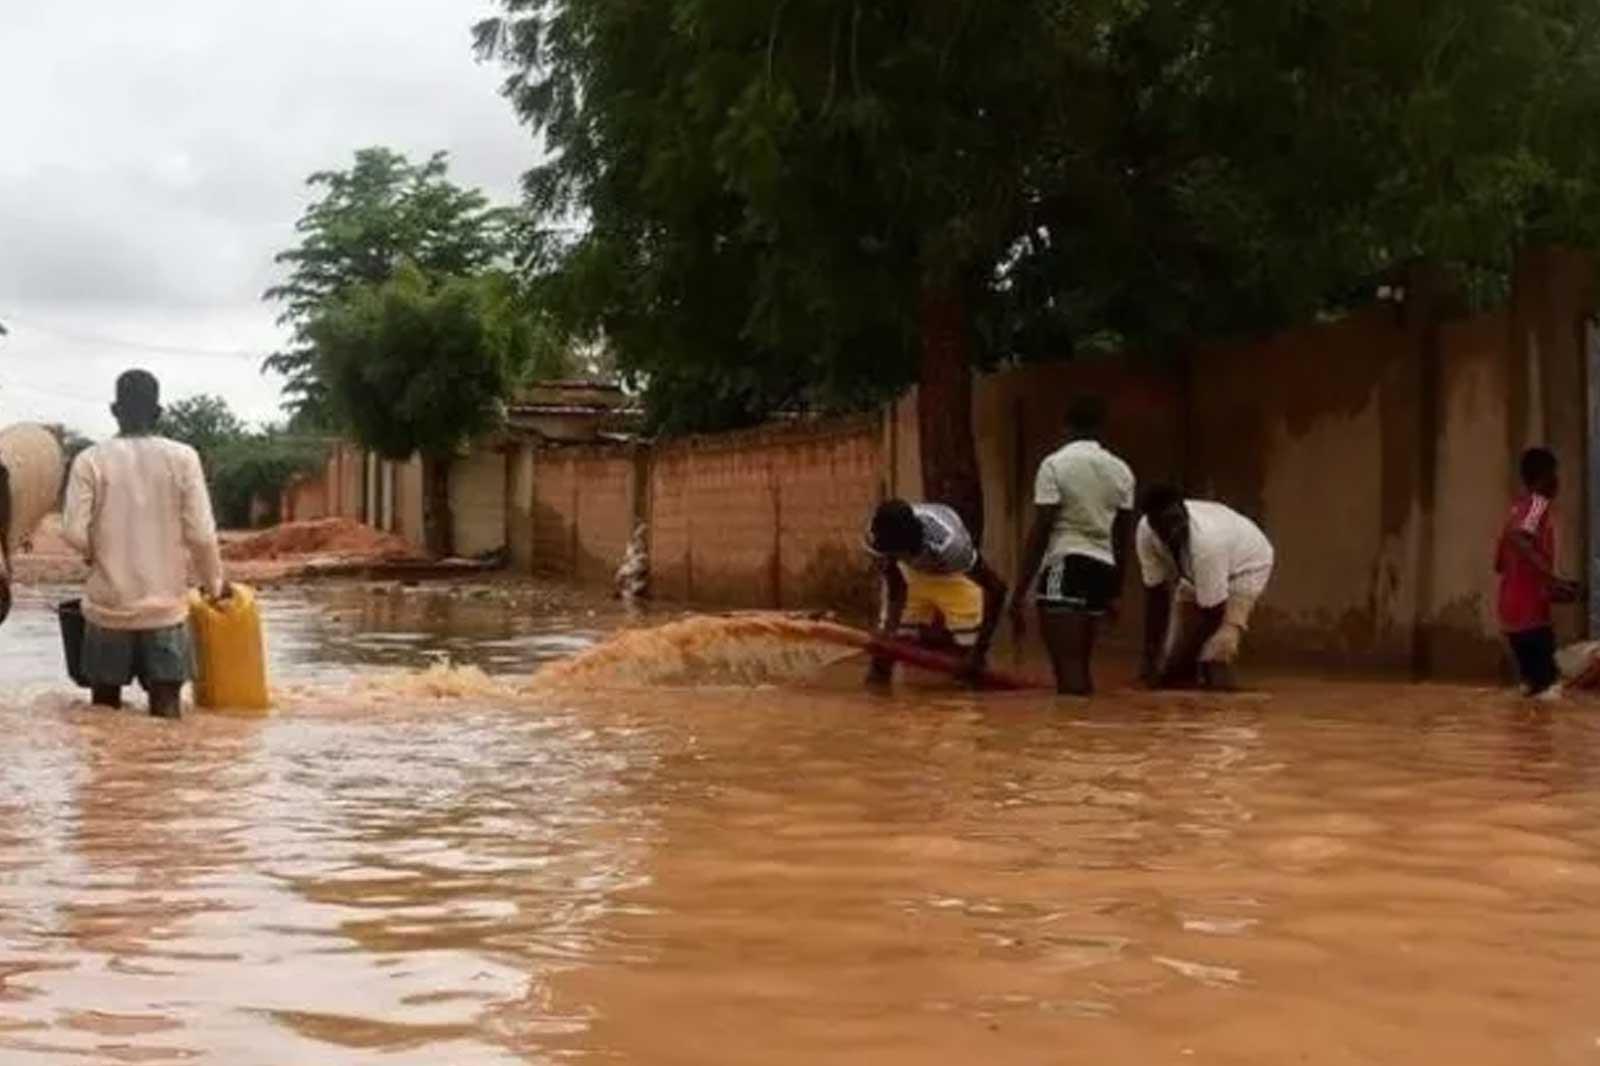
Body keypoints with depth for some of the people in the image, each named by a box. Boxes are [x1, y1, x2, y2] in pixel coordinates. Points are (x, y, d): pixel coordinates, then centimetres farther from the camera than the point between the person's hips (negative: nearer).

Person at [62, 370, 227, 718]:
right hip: (166, 606, 0)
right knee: (166, 709, 4)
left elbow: (74, 532, -10)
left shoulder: (91, 460, -5)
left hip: (108, 606, 1)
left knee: (104, 709, 13)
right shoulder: (182, 458, -5)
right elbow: (201, 533, -7)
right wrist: (215, 584, 8)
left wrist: (100, 554, 12)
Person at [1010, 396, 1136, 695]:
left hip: (1065, 566, -6)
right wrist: (1116, 592, 24)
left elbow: (1040, 533, -10)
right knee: (1081, 667, 16)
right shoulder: (1121, 470, 11)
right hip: (1103, 569, 6)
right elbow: (1124, 538, 14)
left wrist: (1020, 592, -8)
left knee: (1067, 670, -8)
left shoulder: (1055, 465, -5)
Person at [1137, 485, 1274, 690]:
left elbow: (1212, 614, -34)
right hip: (1194, 571, 5)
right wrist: (1151, 653, -19)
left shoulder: (1206, 540, -43)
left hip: (1246, 562, -5)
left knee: (1218, 647, -22)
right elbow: (1155, 593, -17)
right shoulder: (1146, 531, -29)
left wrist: (1179, 664, -29)